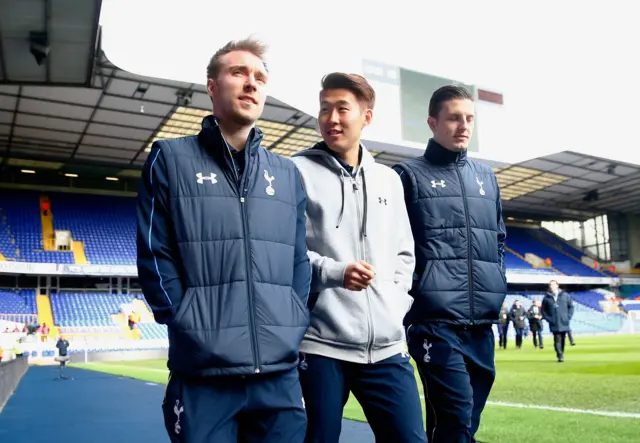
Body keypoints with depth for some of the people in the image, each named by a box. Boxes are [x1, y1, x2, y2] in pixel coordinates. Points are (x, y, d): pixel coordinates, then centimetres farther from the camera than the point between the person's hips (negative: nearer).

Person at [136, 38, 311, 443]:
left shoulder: (288, 174, 14)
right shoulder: (171, 160, 3)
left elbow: (300, 262, 13)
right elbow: (154, 256, -2)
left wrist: (294, 328, 2)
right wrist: (192, 326, -9)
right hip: (202, 376, -3)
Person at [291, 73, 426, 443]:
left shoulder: (389, 179, 16)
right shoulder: (298, 172, 1)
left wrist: (396, 303, 6)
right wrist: (333, 271, -16)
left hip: (386, 346, 4)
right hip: (319, 343, -4)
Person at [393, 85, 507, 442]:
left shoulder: (487, 177, 18)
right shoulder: (409, 175, 1)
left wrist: (497, 284, 12)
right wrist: (415, 287, -9)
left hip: (483, 322, 6)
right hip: (436, 321, -6)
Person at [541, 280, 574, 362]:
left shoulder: (565, 295, 4)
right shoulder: (547, 297, 2)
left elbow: (571, 306, 10)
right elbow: (543, 310, 8)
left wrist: (568, 317, 1)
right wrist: (548, 319, -2)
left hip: (564, 322, 2)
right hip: (554, 324, -2)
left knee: (562, 339, 10)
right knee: (557, 340, -10)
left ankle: (561, 354, 24)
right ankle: (560, 356, -11)